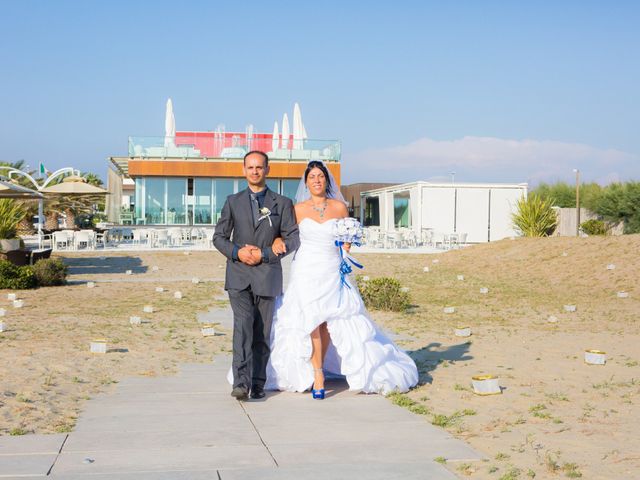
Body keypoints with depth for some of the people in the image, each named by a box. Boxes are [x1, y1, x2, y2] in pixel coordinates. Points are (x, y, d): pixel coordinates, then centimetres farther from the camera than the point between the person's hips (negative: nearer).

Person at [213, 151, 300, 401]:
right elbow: (219, 237, 10)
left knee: (262, 333, 5)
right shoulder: (233, 202, 11)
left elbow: (293, 239, 1)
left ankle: (258, 384, 16)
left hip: (267, 276, 0)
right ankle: (241, 382, -23)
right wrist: (237, 252, -9)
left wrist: (264, 255, -10)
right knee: (243, 325, -18)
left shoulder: (282, 203, 7)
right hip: (238, 276, 0)